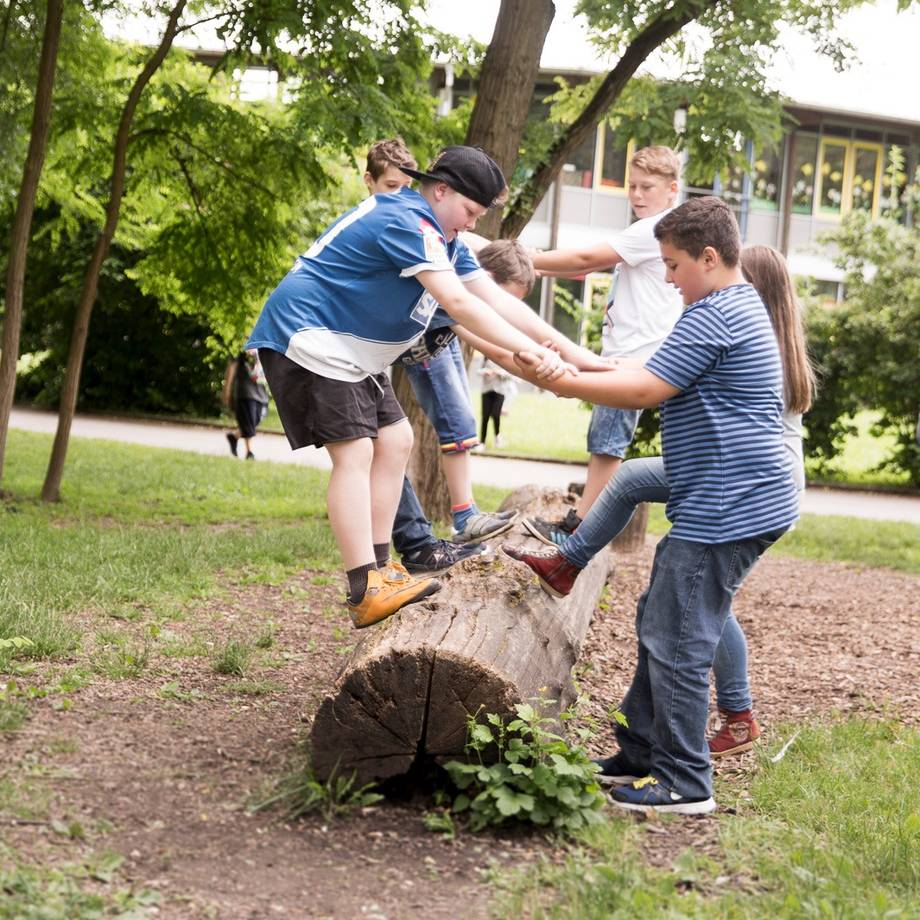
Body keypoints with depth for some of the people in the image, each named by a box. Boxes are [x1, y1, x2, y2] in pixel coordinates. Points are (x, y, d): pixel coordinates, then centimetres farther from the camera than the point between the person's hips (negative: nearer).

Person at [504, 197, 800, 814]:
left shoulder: (714, 316, -15)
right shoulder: (741, 307, 19)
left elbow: (644, 391, -18)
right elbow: (658, 375, 21)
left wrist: (560, 383, -11)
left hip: (728, 509, -11)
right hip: (732, 505, 11)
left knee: (677, 642, -6)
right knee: (659, 626, 17)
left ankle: (685, 783, 1)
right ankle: (641, 755, 25)